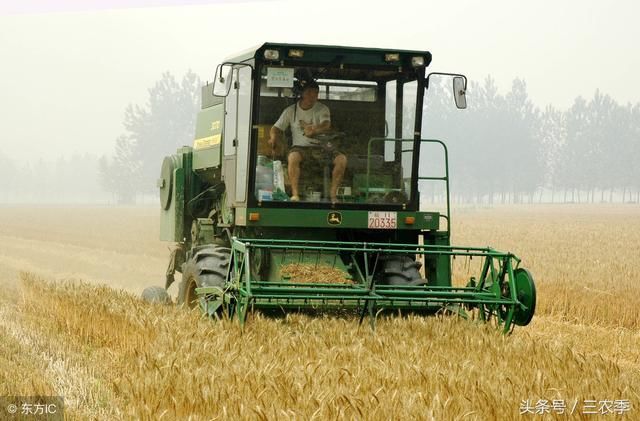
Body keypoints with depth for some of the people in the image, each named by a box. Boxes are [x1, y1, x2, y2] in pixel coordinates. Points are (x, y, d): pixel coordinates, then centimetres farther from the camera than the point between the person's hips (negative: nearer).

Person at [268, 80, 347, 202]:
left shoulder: (322, 109, 6)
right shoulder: (291, 111, 8)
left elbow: (326, 126, -13)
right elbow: (277, 128, 11)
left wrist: (315, 129, -37)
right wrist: (274, 137, -15)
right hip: (300, 147, -1)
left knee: (341, 158, -25)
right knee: (293, 157, -38)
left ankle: (332, 193, -19)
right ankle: (295, 194, -36)